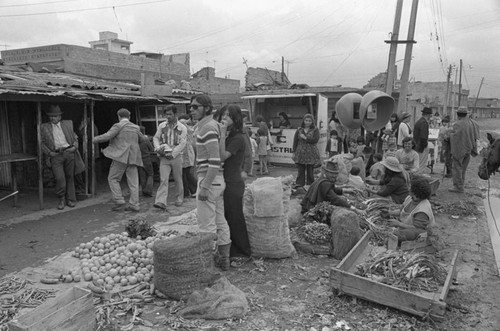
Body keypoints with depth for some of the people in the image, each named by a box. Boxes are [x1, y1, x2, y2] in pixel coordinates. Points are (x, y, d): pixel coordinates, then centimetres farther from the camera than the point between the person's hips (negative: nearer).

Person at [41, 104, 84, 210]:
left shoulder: (67, 124, 12)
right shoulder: (44, 127, 9)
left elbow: (75, 138, 17)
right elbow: (42, 143, 8)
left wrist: (74, 147, -2)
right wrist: (49, 152, -6)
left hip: (69, 153, 2)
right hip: (55, 155, -1)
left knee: (70, 177, 6)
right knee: (60, 178, -13)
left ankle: (70, 200, 18)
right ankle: (61, 199, 9)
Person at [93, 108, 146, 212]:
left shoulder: (118, 126, -3)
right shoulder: (136, 128, 14)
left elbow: (107, 136, -12)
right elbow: (142, 139, 26)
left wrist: (95, 139, 3)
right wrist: (145, 137, 48)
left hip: (121, 156, -5)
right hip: (133, 157, 6)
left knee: (112, 178, 6)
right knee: (133, 181, 5)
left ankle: (119, 201, -1)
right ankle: (134, 205, 6)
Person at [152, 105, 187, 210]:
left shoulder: (182, 128, -1)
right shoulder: (162, 126, 7)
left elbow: (182, 144, -7)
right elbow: (156, 138, 11)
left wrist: (173, 154, -16)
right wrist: (158, 148, -9)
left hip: (176, 157, -1)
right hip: (164, 157, 1)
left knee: (178, 179, 8)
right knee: (163, 179, -8)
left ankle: (179, 199, 24)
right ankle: (161, 202, -14)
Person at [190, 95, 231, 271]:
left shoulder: (208, 127, -15)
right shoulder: (217, 125, 14)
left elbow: (215, 161, -22)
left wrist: (204, 186, -22)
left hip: (209, 180, -10)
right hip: (219, 180, 10)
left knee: (207, 226, -1)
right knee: (220, 222, 15)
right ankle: (224, 259, 24)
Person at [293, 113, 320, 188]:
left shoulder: (315, 130, 2)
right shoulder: (299, 130, 7)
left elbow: (315, 140, -13)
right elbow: (295, 142, 7)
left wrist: (305, 138, -13)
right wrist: (294, 152, 3)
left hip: (311, 154, -1)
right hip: (300, 153, 1)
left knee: (310, 172, 6)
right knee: (300, 171, 2)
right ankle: (299, 185, 7)